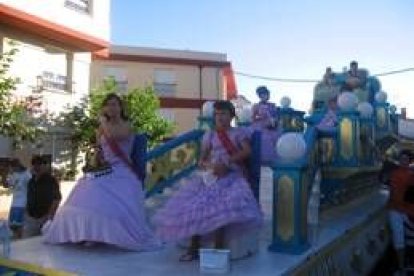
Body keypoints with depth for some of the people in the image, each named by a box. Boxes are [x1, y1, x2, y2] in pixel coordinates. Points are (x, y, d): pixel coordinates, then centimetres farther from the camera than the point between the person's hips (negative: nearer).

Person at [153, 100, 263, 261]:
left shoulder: (238, 133, 9)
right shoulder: (209, 135, 16)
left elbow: (247, 151, -7)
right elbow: (201, 161, 11)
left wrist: (226, 162, -18)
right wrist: (210, 166, -14)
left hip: (232, 176, -3)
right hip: (210, 176, 4)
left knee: (223, 206, -30)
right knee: (195, 204, -17)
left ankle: (218, 249, -20)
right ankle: (194, 247, -5)